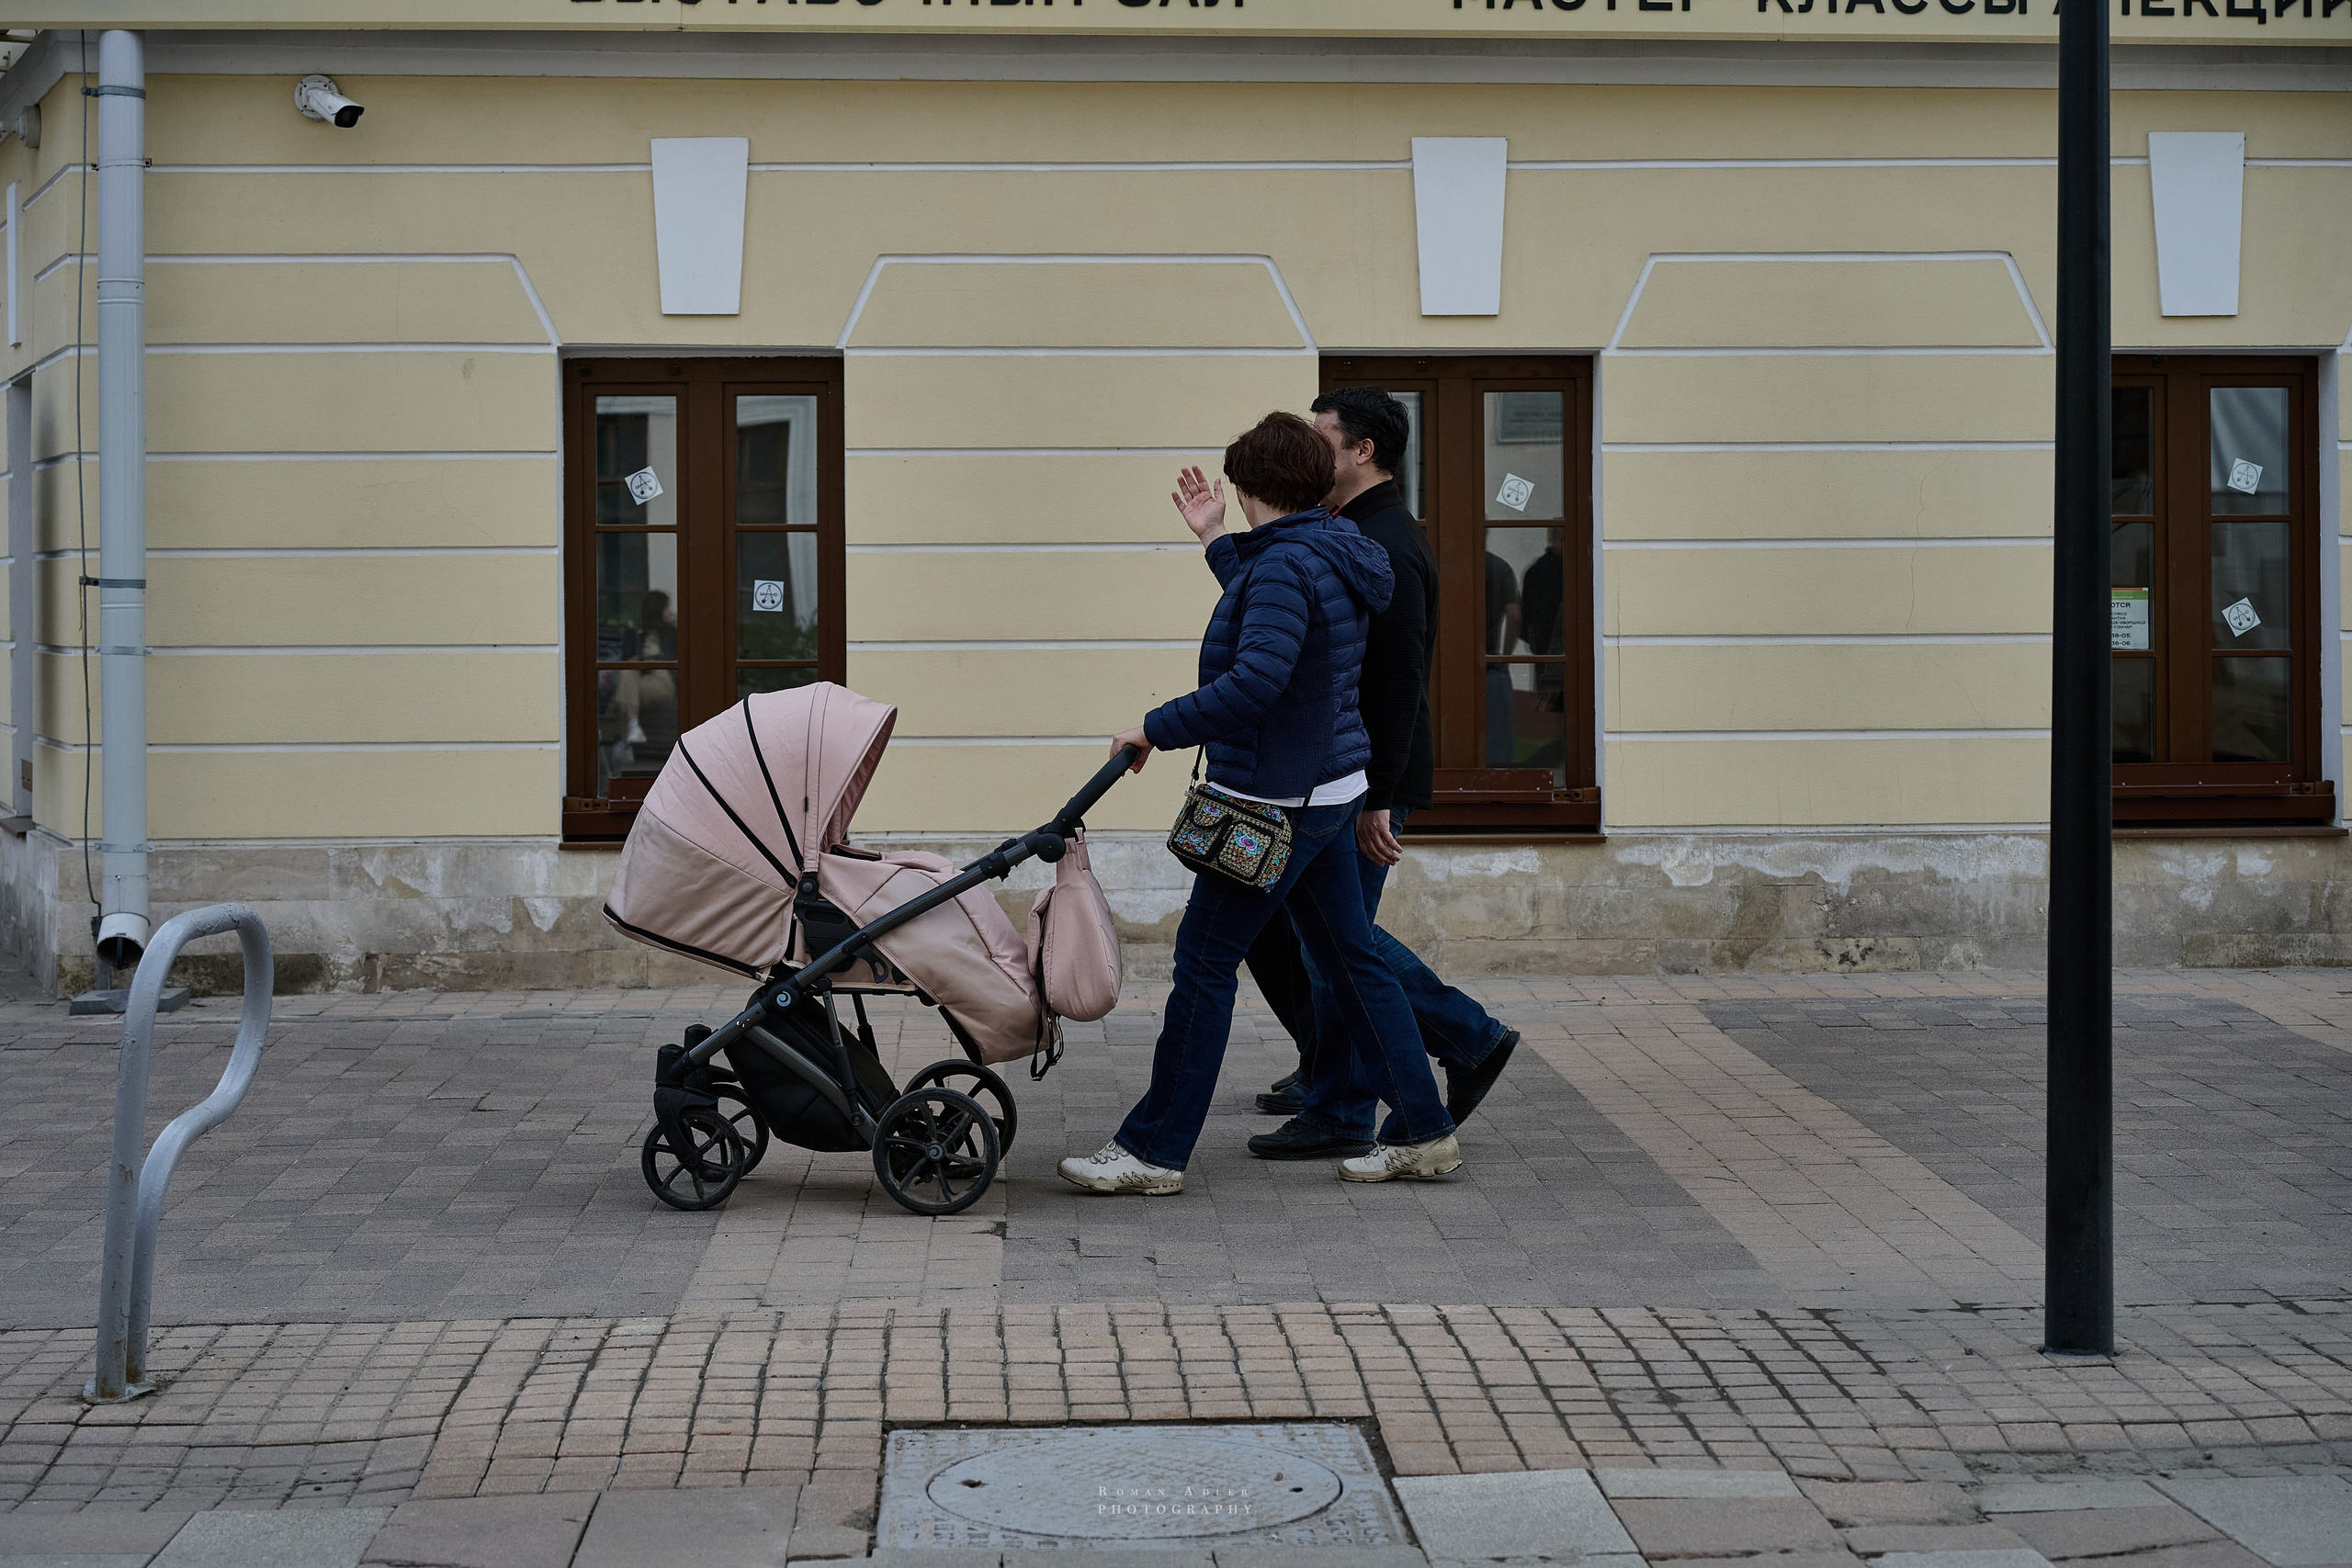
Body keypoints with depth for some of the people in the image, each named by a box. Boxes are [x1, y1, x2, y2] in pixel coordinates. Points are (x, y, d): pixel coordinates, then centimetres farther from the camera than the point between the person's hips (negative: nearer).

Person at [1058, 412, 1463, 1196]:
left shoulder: (1285, 563, -19)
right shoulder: (1330, 551, 11)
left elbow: (1255, 681, -29)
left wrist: (1157, 728, -20)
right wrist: (1215, 541, 32)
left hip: (1279, 800, -10)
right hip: (1328, 788, 10)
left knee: (1205, 959, -3)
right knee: (1349, 955, 14)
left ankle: (1155, 1148, 3)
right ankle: (1422, 1131, 18)